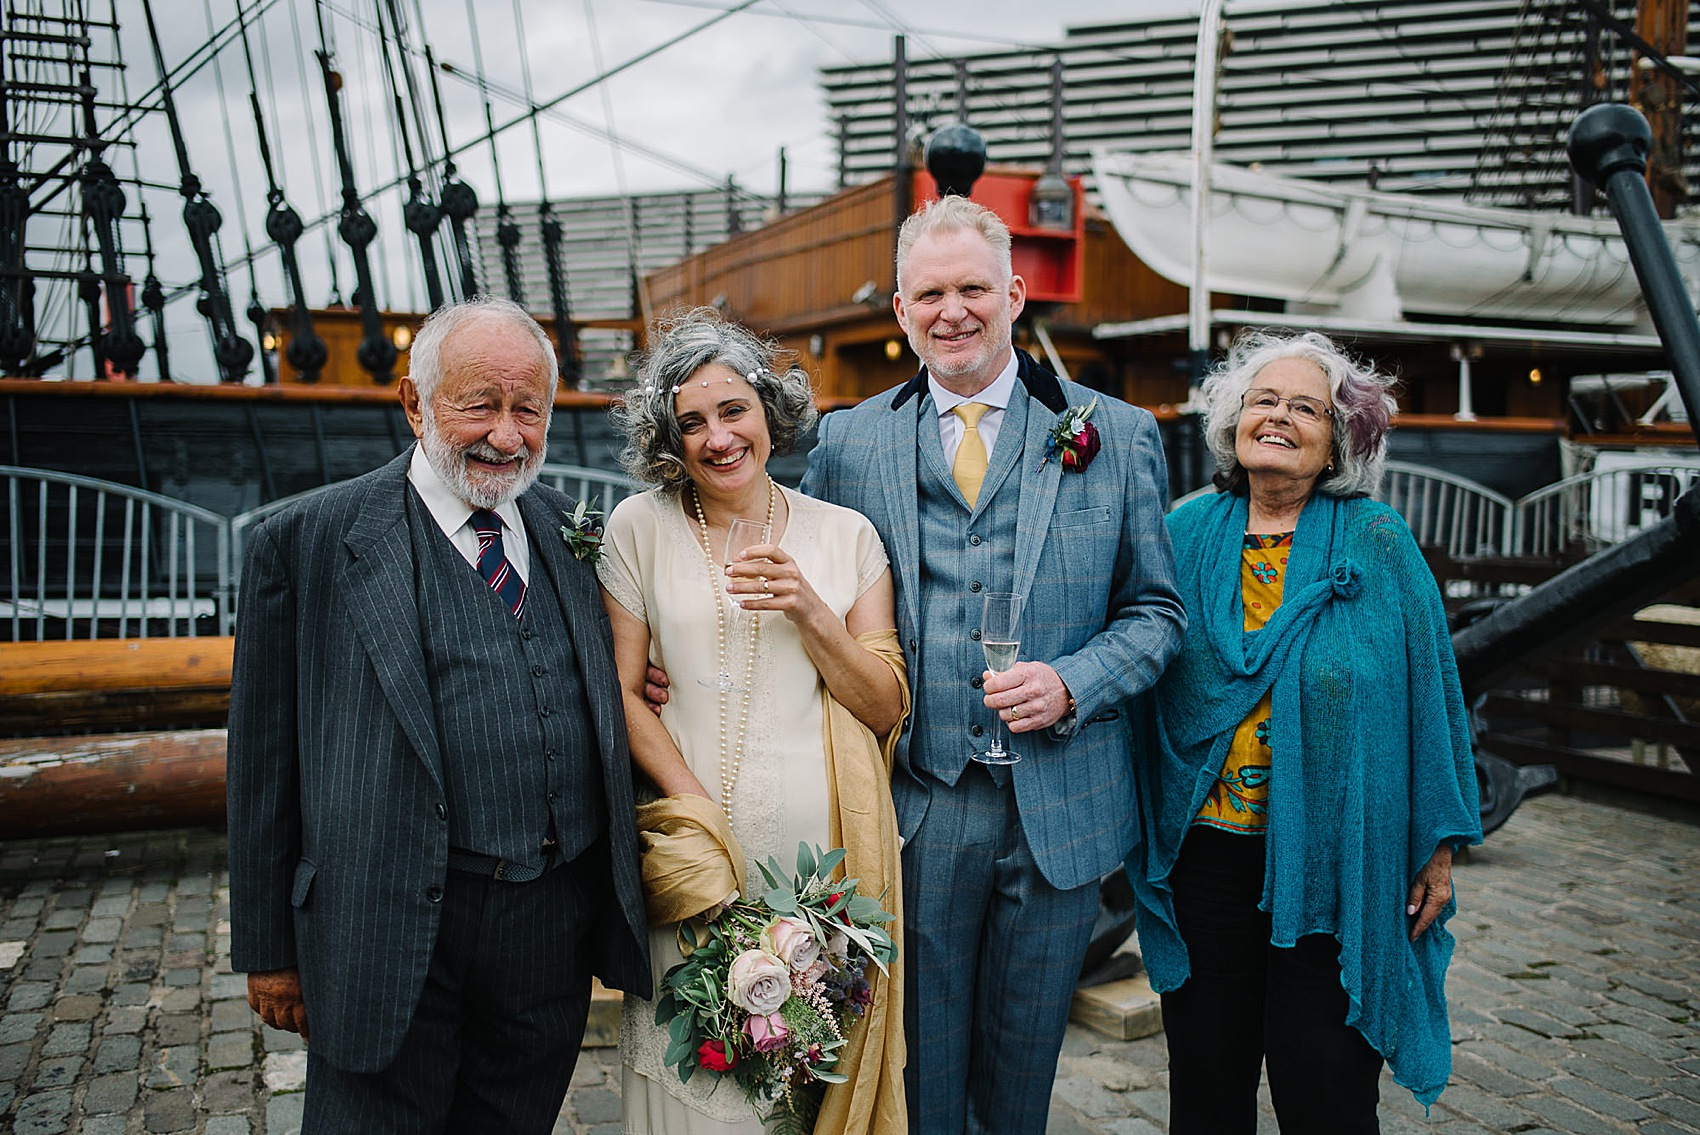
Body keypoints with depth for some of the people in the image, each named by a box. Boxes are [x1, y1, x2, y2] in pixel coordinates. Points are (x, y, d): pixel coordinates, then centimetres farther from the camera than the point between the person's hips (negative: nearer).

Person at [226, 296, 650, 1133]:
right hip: (394, 935, -4)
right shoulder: (308, 541, -6)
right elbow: (265, 757, -3)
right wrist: (267, 946, 0)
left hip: (560, 931, 5)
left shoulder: (572, 532, 7)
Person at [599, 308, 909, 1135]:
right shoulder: (639, 528, 1)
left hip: (822, 848, 1)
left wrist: (810, 612, -13)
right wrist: (698, 809, -12)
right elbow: (621, 694, 0)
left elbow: (885, 709, 3)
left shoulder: (845, 535, 4)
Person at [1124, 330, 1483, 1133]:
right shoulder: (1185, 536, 4)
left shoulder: (1378, 544, -2)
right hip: (1206, 855, 2)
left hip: (1333, 864, -2)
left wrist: (1439, 846, 0)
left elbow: (1428, 697, 0)